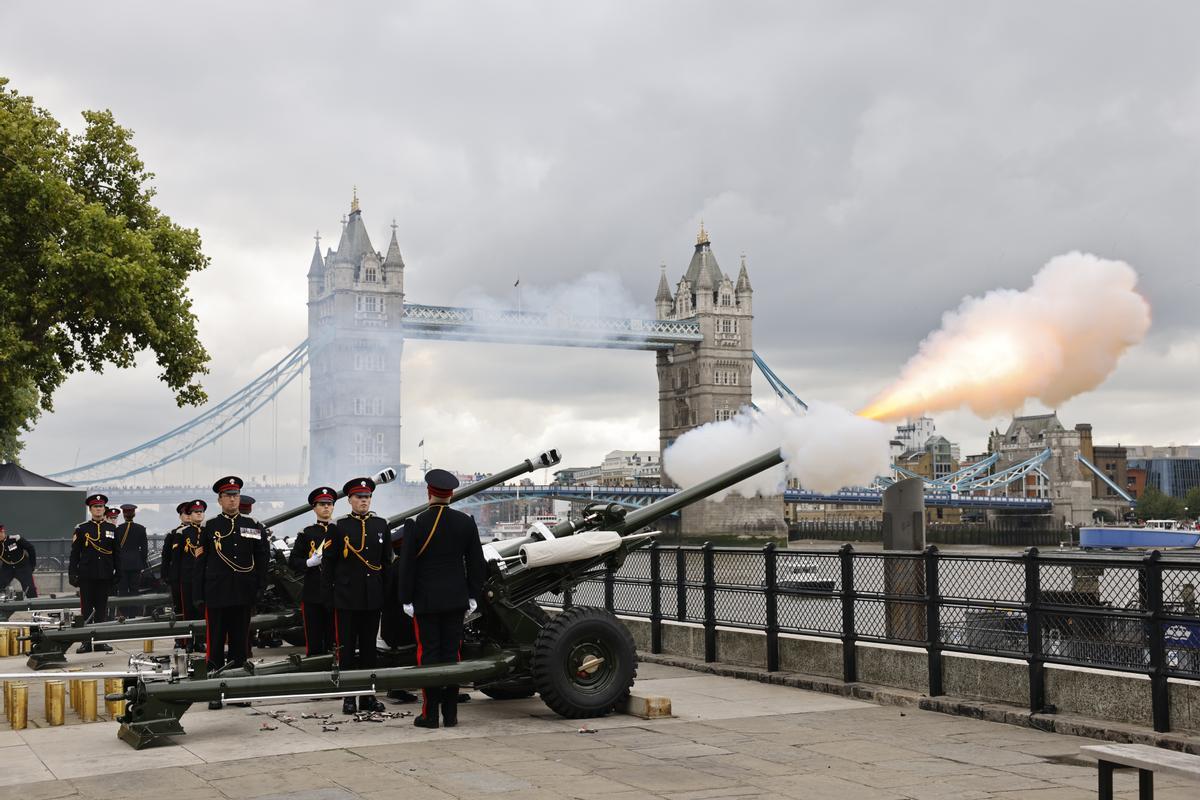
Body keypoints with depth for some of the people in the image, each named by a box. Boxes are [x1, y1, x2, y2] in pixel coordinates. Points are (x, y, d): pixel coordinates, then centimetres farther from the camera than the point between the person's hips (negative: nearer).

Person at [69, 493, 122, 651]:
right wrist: (72, 574, -4)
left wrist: (118, 573, 4)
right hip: (86, 576, -2)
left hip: (105, 577, 2)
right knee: (86, 609, 2)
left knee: (102, 609, 6)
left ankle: (100, 641, 12)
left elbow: (117, 553, 10)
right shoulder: (81, 529, 3)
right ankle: (86, 642, 7)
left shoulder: (112, 529, 8)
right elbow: (74, 553, 2)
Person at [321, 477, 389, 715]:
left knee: (369, 646, 9)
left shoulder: (381, 525, 8)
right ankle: (349, 696, 8)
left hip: (373, 597, 3)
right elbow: (328, 563, -1)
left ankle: (368, 695, 16)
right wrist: (329, 593, -5)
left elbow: (387, 561, 12)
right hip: (347, 597, -3)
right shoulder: (339, 527, -2)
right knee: (347, 647, 2)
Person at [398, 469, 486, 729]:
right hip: (456, 600, 3)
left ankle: (430, 714, 3)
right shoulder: (466, 522, 1)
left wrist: (406, 599, 0)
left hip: (425, 600, -3)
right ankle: (450, 714, 9)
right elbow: (476, 562, 6)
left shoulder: (415, 524, -9)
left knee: (429, 654, 2)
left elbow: (407, 566, -8)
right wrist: (473, 596, 13)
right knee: (451, 654, 7)